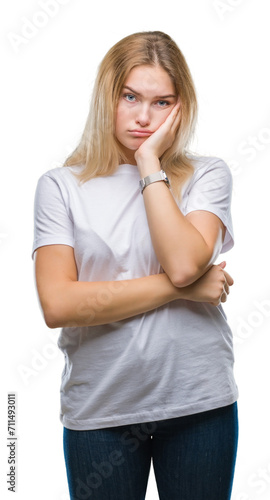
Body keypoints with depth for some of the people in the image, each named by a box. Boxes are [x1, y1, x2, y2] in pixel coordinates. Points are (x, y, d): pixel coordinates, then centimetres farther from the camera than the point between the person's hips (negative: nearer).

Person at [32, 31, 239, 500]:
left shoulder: (207, 175, 0)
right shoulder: (60, 185, -1)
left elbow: (184, 263, -18)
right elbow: (57, 304, -14)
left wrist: (150, 162, -12)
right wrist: (180, 288, -13)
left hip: (199, 403, 1)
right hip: (98, 407, 0)